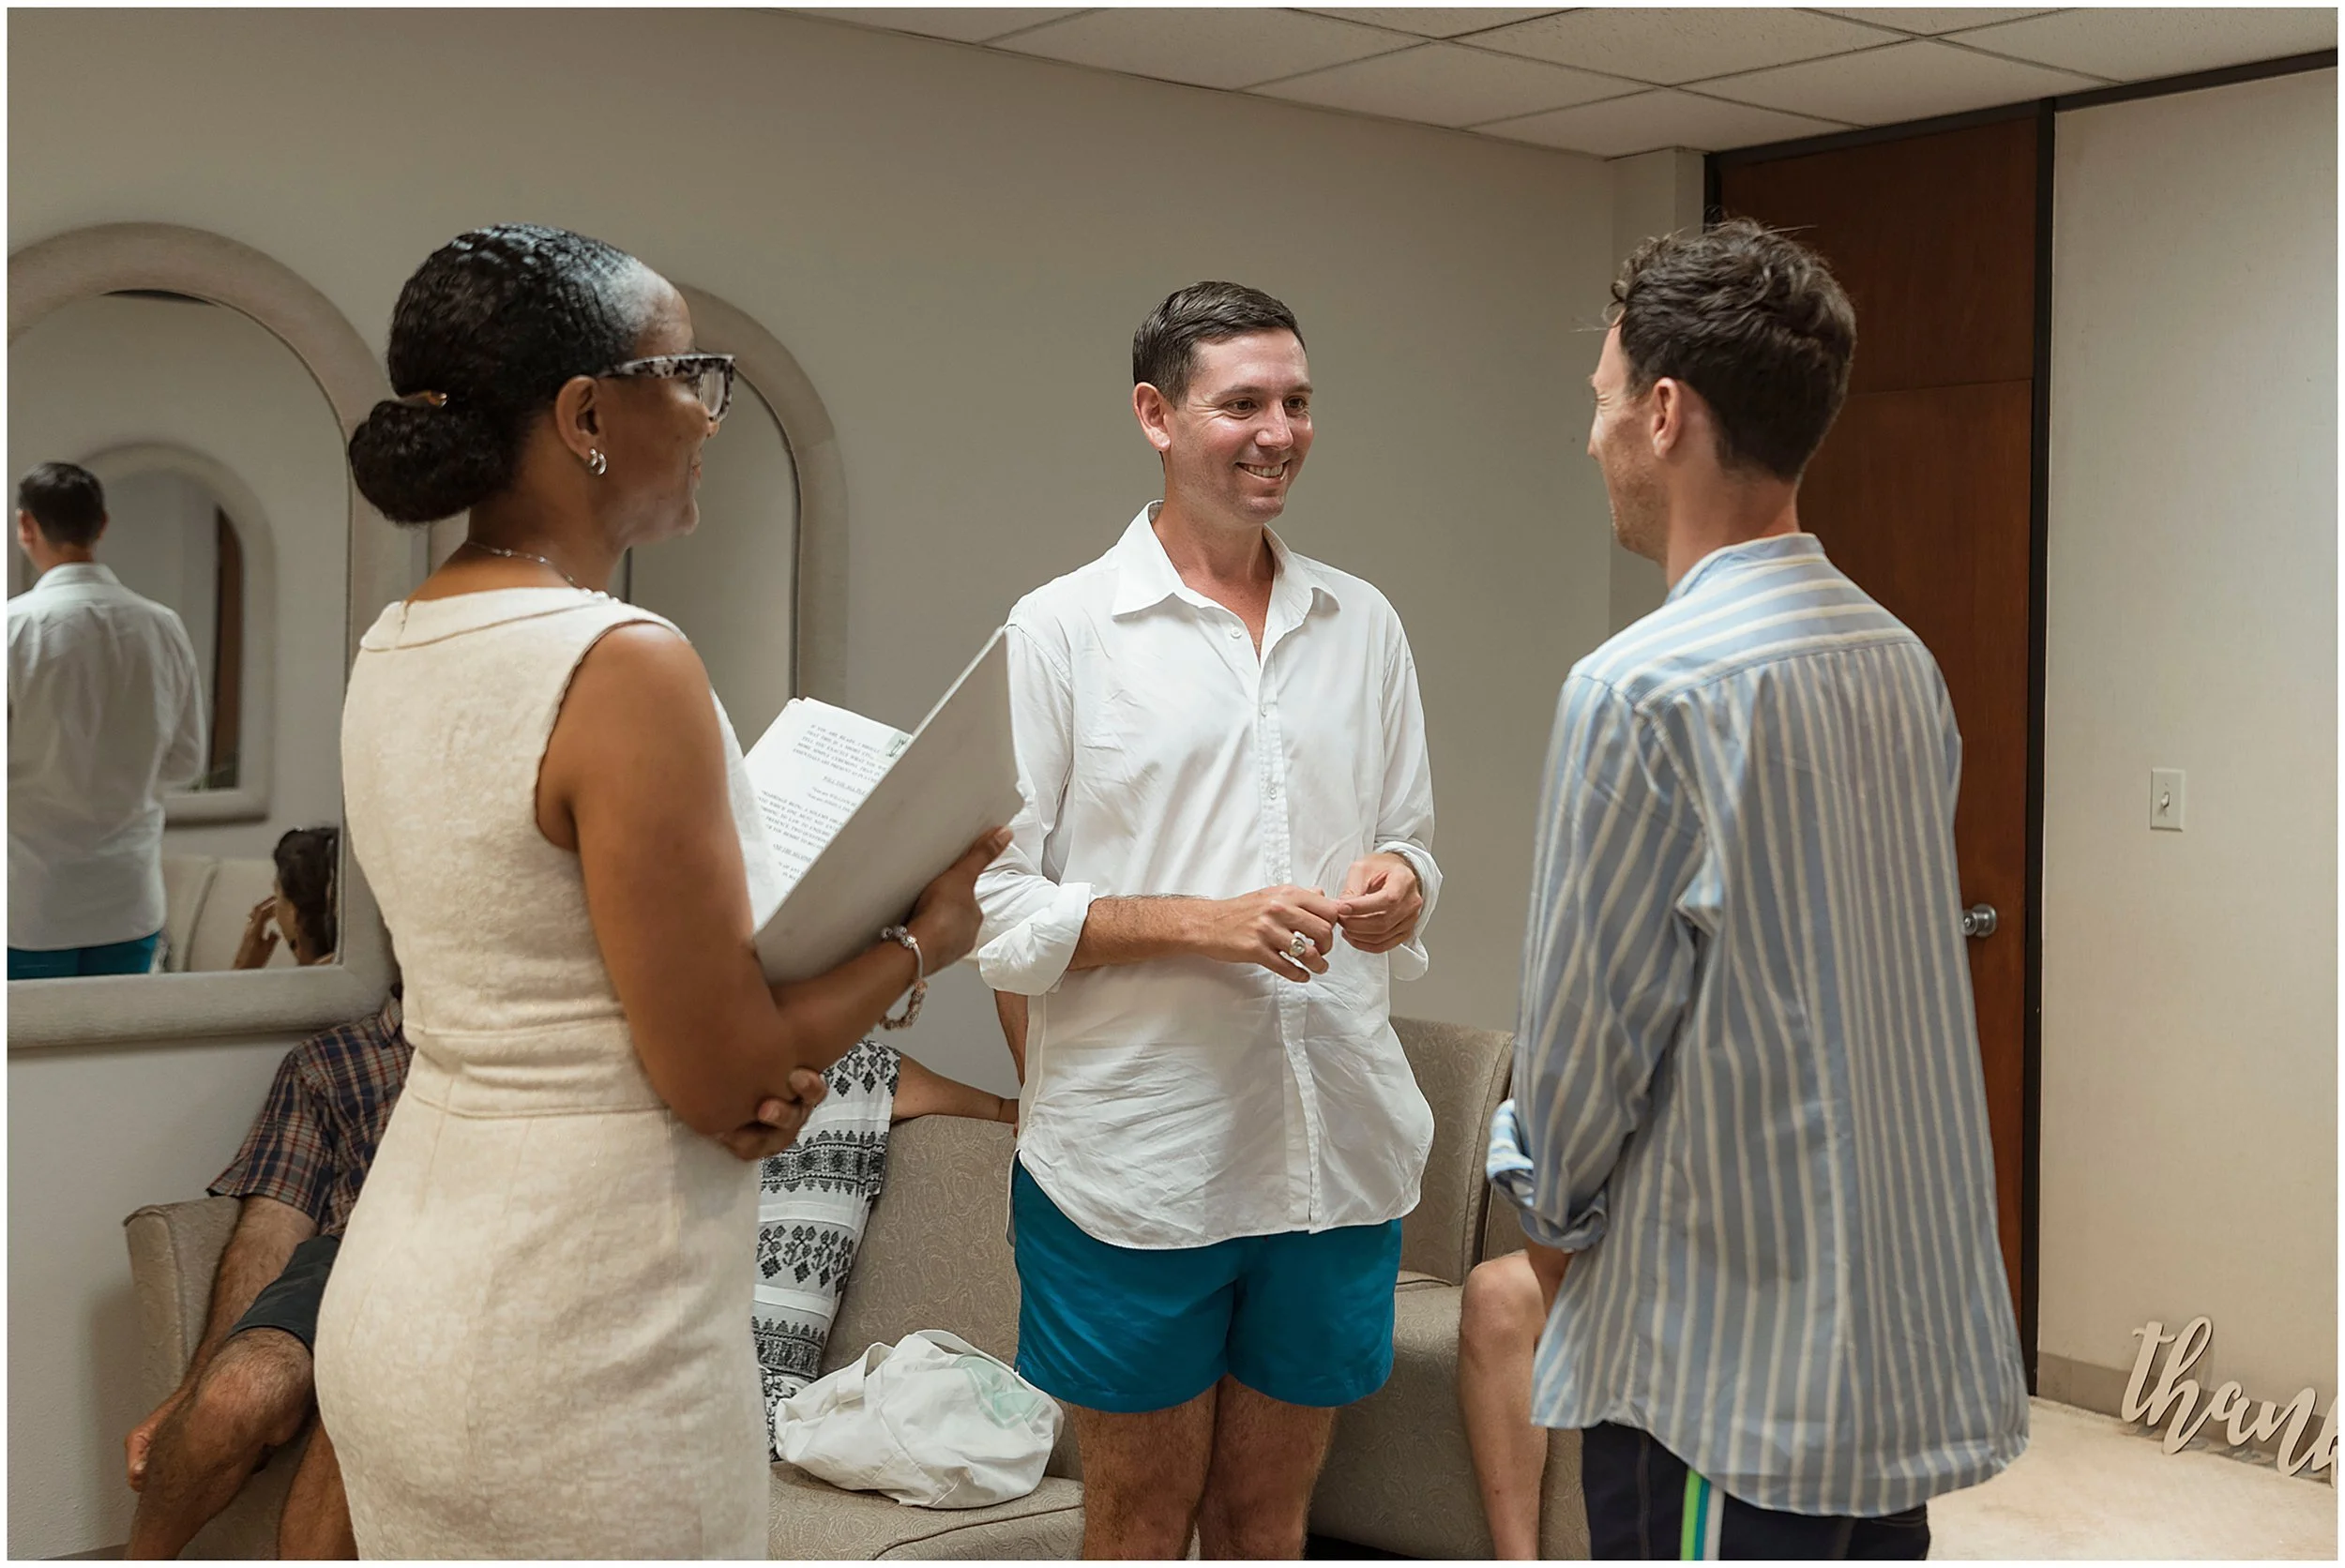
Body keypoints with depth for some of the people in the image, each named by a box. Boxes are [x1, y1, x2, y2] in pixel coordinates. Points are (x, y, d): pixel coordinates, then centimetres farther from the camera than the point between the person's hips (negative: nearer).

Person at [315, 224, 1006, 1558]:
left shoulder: (394, 653, 5)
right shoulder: (624, 668, -21)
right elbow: (720, 1078, -18)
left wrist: (754, 1062, -1)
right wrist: (920, 940, -3)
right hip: (581, 1355, -8)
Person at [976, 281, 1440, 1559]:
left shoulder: (1363, 625, 11)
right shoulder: (1060, 630, -3)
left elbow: (1411, 836, 18)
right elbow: (996, 904, -7)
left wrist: (1400, 885, -6)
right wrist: (1202, 922, -19)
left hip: (1336, 1150, 4)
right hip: (1132, 1162, -4)